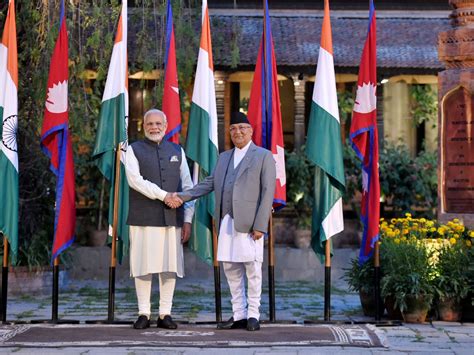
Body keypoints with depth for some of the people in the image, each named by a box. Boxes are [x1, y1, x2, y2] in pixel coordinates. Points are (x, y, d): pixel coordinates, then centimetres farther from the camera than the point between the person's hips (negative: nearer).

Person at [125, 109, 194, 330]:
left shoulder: (177, 151, 16)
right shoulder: (134, 150, 7)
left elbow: (187, 187, 12)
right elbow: (134, 179, -9)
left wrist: (188, 219, 4)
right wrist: (163, 195, -15)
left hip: (172, 219, 3)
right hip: (143, 219, -3)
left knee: (170, 267, 2)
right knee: (143, 266, -1)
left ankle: (165, 314, 10)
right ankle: (144, 314, 7)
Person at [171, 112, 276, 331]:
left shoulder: (264, 156, 3)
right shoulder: (224, 158, 22)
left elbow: (267, 192, -4)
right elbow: (210, 183, 16)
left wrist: (260, 225, -13)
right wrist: (182, 196, 0)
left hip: (249, 223, -6)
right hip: (227, 223, 6)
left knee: (252, 269, -3)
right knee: (231, 270, 7)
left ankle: (253, 315, 5)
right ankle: (239, 315, 14)